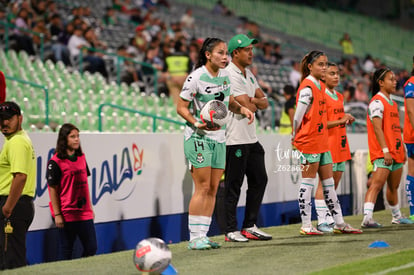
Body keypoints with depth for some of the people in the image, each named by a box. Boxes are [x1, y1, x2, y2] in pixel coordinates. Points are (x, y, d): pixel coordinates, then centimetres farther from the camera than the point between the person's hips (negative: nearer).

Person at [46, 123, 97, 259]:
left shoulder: (81, 158, 10)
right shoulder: (55, 162, -9)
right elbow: (53, 189, -9)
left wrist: (90, 207, 15)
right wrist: (57, 214, -12)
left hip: (84, 213, 6)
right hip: (67, 215, -6)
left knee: (91, 248, 5)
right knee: (66, 252, 2)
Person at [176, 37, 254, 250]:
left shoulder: (225, 75, 8)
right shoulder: (196, 77, -13)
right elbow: (181, 107, -9)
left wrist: (243, 109, 4)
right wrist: (197, 123, -24)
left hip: (219, 138, 7)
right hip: (198, 137, -7)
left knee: (213, 189, 5)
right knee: (202, 187, -11)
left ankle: (203, 235, 10)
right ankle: (194, 237, -7)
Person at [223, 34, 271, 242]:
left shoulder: (248, 75, 17)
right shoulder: (229, 75, -13)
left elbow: (264, 103, 13)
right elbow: (247, 107, -19)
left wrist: (252, 100, -7)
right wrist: (255, 104, 2)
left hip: (251, 138, 9)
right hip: (235, 138, -9)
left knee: (259, 180, 11)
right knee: (233, 185, -4)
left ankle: (250, 226, 18)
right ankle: (231, 231, 1)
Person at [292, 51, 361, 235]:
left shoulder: (320, 86, 14)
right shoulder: (307, 88, -14)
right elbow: (298, 116, -14)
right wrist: (296, 138, -7)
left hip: (322, 141, 9)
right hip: (309, 141, -9)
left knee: (329, 183, 12)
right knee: (308, 182, -4)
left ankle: (339, 223, 16)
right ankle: (306, 226, 0)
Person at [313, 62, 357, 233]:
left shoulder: (339, 97, 18)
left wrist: (347, 120, 7)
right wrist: (340, 121, -19)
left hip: (340, 145, 8)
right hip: (327, 145, -8)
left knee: (334, 184, 9)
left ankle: (330, 220, 14)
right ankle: (322, 221, -9)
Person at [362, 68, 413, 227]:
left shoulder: (392, 103, 19)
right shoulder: (377, 102, -10)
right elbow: (377, 128, -18)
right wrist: (385, 150, -24)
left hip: (396, 152, 9)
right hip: (382, 153, -9)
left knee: (394, 186, 20)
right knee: (377, 184, -20)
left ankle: (397, 216, 33)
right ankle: (367, 217, -29)